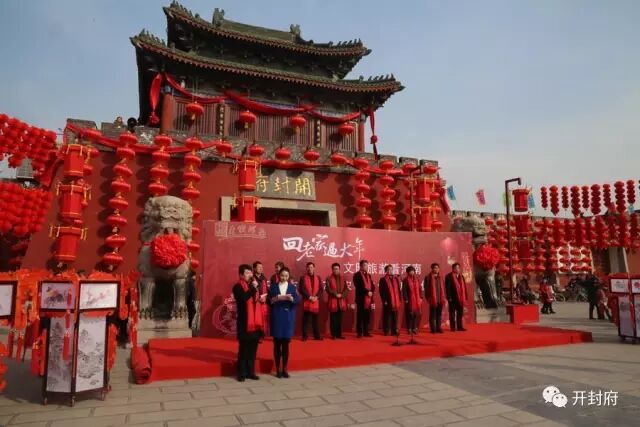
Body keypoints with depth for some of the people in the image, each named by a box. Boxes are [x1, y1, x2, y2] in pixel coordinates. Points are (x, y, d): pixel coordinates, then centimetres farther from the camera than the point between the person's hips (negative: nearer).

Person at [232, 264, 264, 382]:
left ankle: (250, 372, 20)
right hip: (244, 322, -6)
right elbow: (243, 298, -25)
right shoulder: (238, 287, -6)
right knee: (243, 348, 0)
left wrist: (261, 298, 6)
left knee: (253, 349, 11)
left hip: (255, 322, 7)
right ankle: (242, 373, 10)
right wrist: (253, 288, -20)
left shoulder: (253, 285, 16)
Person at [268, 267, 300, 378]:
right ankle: (278, 369, 11)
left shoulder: (292, 287, 6)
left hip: (288, 318, 1)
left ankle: (284, 369, 13)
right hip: (276, 317, -1)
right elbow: (269, 301, -1)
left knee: (286, 344, 4)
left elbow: (298, 300, -4)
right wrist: (277, 298, -18)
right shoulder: (273, 286, 4)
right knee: (277, 343, 2)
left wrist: (291, 298, -23)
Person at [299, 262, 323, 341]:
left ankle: (317, 336, 13)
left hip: (316, 302, 3)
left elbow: (321, 289, 6)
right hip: (306, 302, -3)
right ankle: (304, 336, 6)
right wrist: (309, 297, -14)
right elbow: (302, 289, -7)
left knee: (315, 319, 8)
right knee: (305, 320, 0)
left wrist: (316, 297, -9)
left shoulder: (318, 278, 11)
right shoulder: (303, 278, 1)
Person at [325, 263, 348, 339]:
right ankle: (333, 335, 5)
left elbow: (346, 289, 7)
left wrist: (342, 295, -10)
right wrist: (335, 294, -17)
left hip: (341, 301, 4)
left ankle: (339, 334, 15)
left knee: (340, 319, 8)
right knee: (333, 319, -1)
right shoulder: (329, 279, 1)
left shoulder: (343, 278, 13)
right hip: (333, 301, -4)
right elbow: (328, 289, -8)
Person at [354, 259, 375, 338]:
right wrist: (367, 292, -17)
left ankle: (366, 332, 16)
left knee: (367, 317, 9)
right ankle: (359, 333, 4)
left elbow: (372, 286, 14)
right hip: (361, 299, -6)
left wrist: (371, 292, -5)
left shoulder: (368, 275, 19)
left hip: (369, 299, 7)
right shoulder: (357, 275, -5)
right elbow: (359, 286, -15)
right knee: (360, 316, -1)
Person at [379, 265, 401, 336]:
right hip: (387, 302, -5)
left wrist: (399, 299, 6)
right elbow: (381, 291, -8)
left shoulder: (396, 278, 13)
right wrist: (384, 300, -13)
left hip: (396, 301, 5)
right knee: (387, 317, 1)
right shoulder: (383, 279, -4)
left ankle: (394, 330, 18)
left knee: (395, 317, 10)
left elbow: (399, 289, 14)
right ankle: (386, 331, 8)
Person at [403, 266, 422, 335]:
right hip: (409, 300, -4)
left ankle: (414, 328, 15)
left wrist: (421, 298, 6)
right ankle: (409, 329, 8)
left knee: (416, 315, 5)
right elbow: (404, 290, -7)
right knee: (410, 315, 0)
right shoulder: (405, 280, -4)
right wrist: (406, 299, -12)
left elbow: (420, 289, 12)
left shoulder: (417, 279, 10)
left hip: (417, 300, 4)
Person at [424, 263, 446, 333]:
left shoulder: (440, 278, 14)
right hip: (433, 300, -5)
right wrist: (428, 298, -13)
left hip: (440, 300, 5)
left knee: (439, 314, 10)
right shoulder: (428, 278, -4)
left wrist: (444, 298, 10)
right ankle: (433, 329, 6)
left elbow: (443, 288, 16)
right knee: (433, 315, 1)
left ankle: (438, 328, 17)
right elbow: (426, 288, -7)